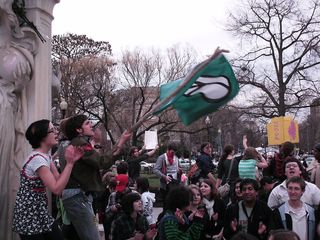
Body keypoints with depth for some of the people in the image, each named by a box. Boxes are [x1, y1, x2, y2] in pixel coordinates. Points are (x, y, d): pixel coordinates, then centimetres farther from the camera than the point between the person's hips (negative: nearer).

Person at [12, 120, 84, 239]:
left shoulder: (46, 156, 8)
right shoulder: (37, 158, -22)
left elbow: (59, 180, 4)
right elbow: (56, 189, -25)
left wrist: (71, 161, -4)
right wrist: (69, 163, -24)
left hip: (40, 212, 9)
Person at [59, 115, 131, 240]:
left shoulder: (75, 143, 20)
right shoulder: (80, 143, -12)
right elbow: (103, 162, -20)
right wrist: (120, 143, -17)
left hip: (80, 195, 11)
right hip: (77, 196, -11)